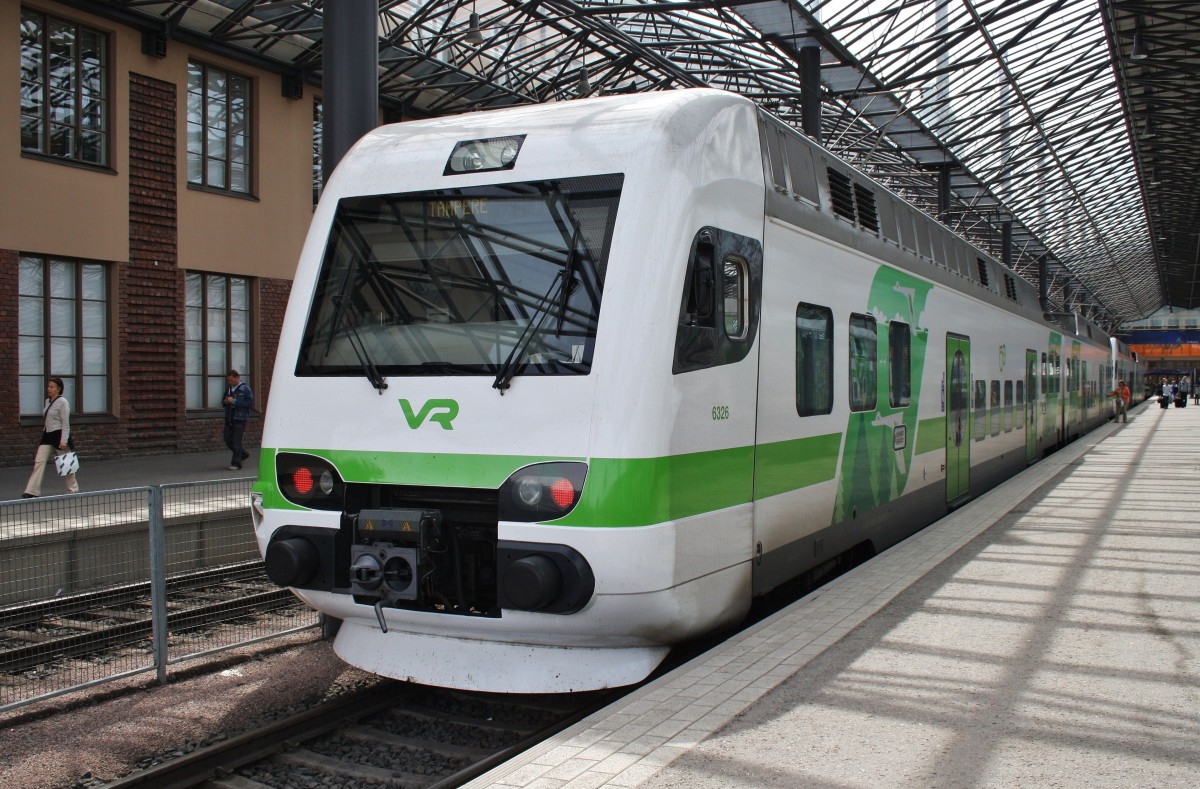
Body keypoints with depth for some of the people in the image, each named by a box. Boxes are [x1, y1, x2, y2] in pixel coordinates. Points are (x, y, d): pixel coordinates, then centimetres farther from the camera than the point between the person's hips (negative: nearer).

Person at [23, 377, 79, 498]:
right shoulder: (48, 401, 12)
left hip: (59, 435, -7)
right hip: (47, 435, 7)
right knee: (39, 461, -3)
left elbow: (65, 423, -14)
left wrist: (64, 440, -20)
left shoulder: (63, 402, -11)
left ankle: (73, 489, 19)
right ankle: (32, 491, -5)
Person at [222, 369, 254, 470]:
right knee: (228, 440, 9)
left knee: (236, 441, -8)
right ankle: (243, 454, 29)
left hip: (239, 419, -7)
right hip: (229, 419, 7)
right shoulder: (228, 389, 15)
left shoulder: (245, 389, -5)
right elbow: (223, 401, 26)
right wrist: (225, 402, 0)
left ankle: (236, 463, -1)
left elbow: (250, 403, -16)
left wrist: (234, 401, -19)